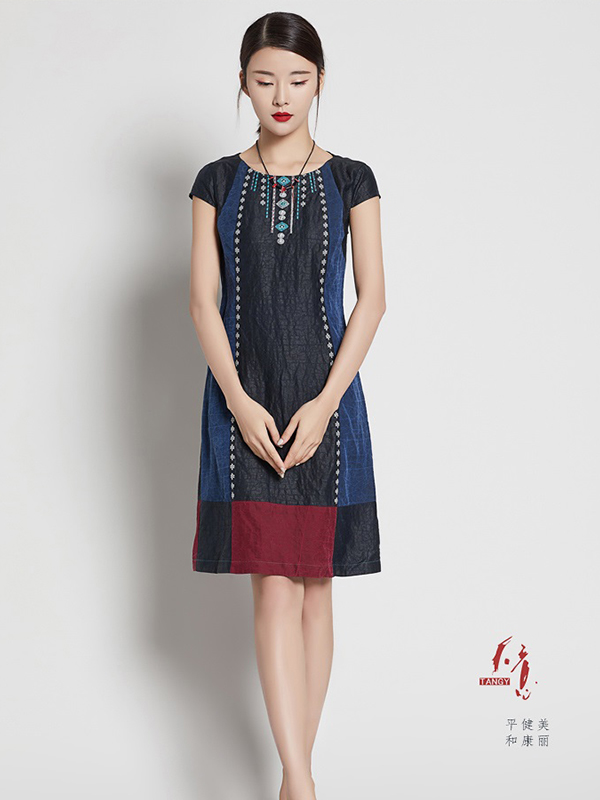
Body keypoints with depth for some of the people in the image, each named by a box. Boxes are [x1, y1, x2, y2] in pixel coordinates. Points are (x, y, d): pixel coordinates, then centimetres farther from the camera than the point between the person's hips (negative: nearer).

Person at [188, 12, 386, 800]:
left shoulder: (350, 181, 4)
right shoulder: (218, 182, 6)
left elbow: (372, 299, -1)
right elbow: (203, 300, 1)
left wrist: (324, 402, -11)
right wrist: (239, 401, -11)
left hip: (324, 399, 0)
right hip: (244, 399, 0)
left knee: (314, 583, 6)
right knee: (274, 586, -5)